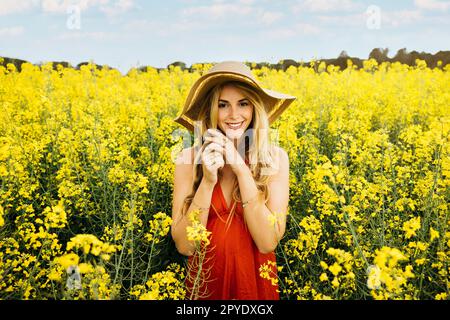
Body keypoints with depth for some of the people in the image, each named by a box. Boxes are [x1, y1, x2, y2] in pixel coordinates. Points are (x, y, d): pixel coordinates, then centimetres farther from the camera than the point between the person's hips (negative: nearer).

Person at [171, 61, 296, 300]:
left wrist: (241, 168, -23)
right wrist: (208, 180, -25)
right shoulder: (189, 159, -10)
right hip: (205, 284, 0)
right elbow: (184, 245, -14)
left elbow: (268, 242, -18)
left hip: (257, 282, 0)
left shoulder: (275, 158, -10)